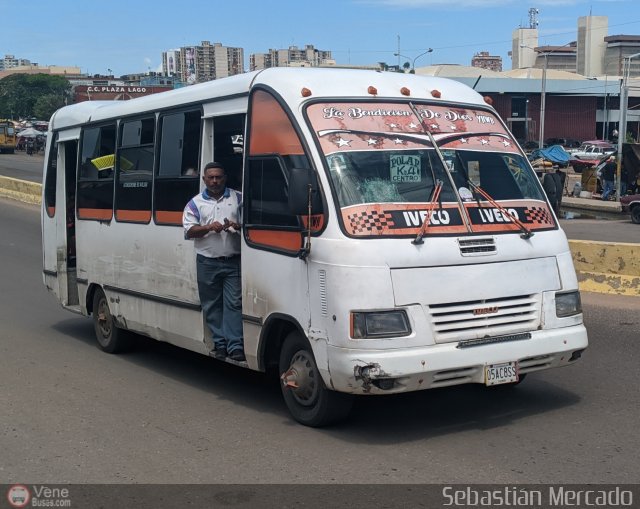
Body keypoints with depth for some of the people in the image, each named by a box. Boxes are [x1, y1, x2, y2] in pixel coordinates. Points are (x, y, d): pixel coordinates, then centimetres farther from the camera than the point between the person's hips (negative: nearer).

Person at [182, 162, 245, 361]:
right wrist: (209, 227, -15)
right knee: (212, 305, 5)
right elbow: (189, 231, 1)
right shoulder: (196, 203, 8)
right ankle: (219, 343, 13)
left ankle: (235, 345, -6)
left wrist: (237, 226, -13)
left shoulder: (238, 198, 8)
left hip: (234, 261, -1)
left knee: (234, 303, -5)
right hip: (207, 262, 1)